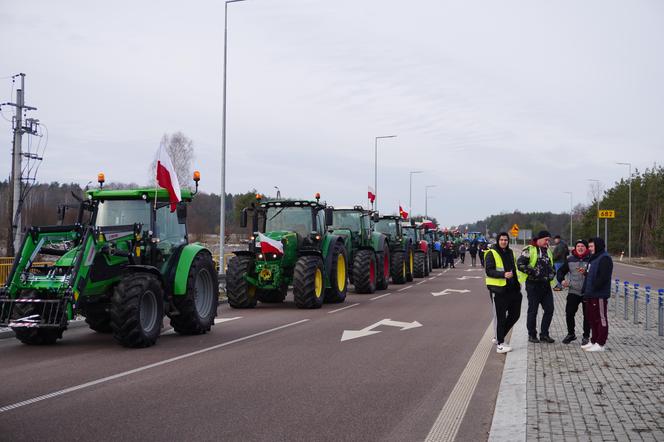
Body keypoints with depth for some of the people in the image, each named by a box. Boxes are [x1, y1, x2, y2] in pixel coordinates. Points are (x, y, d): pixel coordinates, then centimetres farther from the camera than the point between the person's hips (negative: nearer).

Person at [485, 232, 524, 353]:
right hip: (498, 290, -8)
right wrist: (503, 274, -28)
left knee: (515, 314, 12)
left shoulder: (510, 252, 16)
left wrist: (517, 283, 20)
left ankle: (499, 337, 27)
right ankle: (500, 344, 5)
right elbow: (488, 271, -16)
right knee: (500, 317, -2)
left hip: (512, 289, 8)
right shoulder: (491, 254, -8)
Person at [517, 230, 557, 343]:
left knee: (549, 309, 4)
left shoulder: (548, 250, 16)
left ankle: (544, 334, 14)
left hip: (546, 285, 7)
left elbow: (551, 265, 30)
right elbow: (520, 264, -17)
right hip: (533, 284, -7)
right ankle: (532, 335, 12)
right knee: (533, 311, 2)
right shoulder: (529, 250, -8)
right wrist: (533, 271, -18)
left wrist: (552, 273, 10)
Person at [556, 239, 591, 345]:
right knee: (569, 313, 1)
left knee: (587, 315, 3)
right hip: (573, 292, 3)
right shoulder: (570, 259, 8)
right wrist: (561, 280, 1)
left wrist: (586, 272, -26)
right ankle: (571, 334, 20)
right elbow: (561, 271, 18)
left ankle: (586, 336, 16)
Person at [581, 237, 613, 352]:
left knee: (601, 319, -3)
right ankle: (594, 341, 24)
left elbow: (603, 277, -22)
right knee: (591, 318, 15)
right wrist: (585, 290, 13)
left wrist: (593, 289, -20)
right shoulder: (593, 258, 18)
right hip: (591, 295, 10)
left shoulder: (605, 259, -13)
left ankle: (600, 344, 1)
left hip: (600, 295, -10)